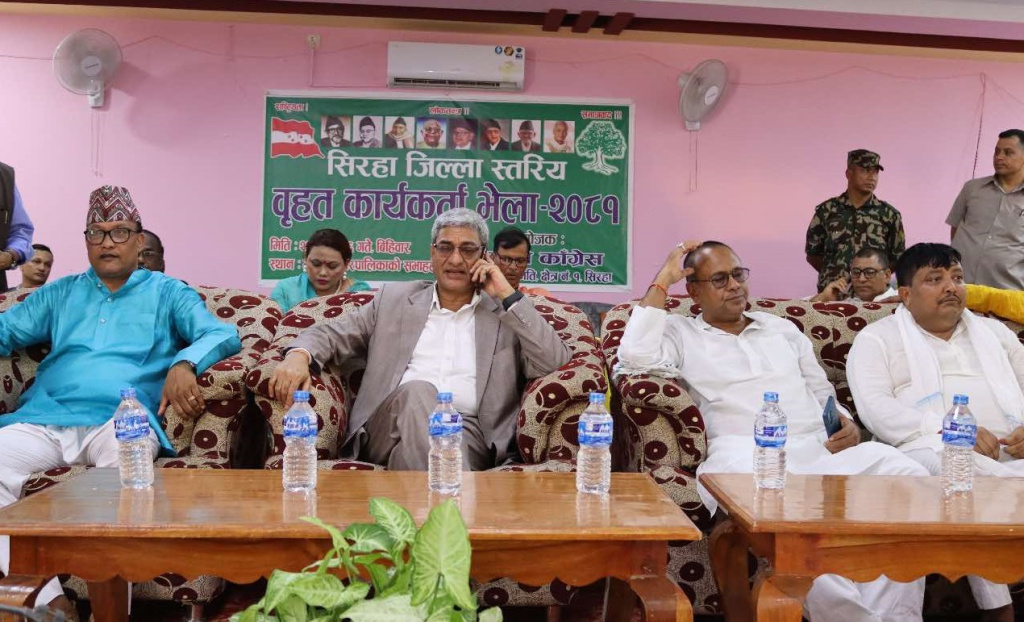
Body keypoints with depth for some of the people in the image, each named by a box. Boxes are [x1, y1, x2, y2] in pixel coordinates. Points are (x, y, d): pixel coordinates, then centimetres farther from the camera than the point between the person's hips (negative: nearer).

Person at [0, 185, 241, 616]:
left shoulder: (167, 293, 18)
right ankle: (41, 596, -27)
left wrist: (185, 363, -17)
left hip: (120, 419, -3)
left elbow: (224, 334, 4)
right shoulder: (60, 293, 29)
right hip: (44, 418, 3)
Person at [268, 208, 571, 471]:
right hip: (389, 428, 3)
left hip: (467, 430, -2)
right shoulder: (395, 298, 22)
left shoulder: (506, 313, 16)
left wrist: (509, 295, 2)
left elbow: (556, 362, 3)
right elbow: (332, 334, 19)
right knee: (418, 390, -34)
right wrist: (299, 355, -6)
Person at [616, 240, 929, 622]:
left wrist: (847, 425, 6)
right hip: (745, 454, -5)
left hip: (819, 448, 5)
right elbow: (635, 358, -6)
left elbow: (823, 394, 31)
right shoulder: (682, 333, 16)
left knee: (908, 473, -24)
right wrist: (663, 281, 3)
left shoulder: (782, 328, 30)